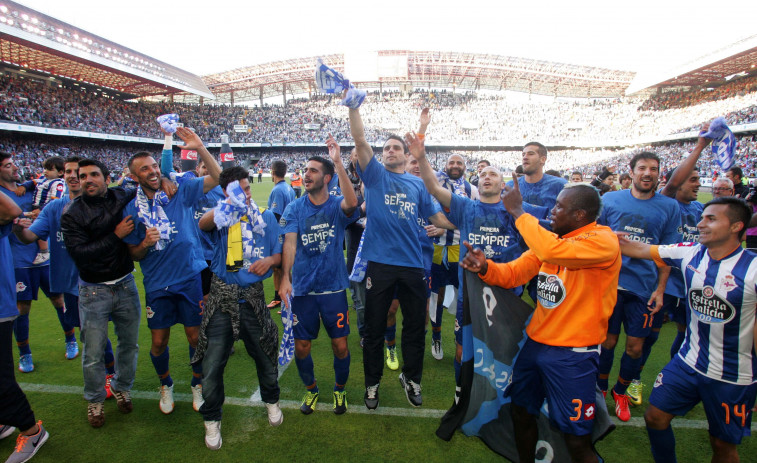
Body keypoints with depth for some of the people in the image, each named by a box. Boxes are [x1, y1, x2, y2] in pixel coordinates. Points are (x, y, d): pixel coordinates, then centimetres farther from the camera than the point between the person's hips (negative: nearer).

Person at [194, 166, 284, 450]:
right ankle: (212, 419, 30)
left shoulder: (265, 217, 4)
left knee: (265, 355, 15)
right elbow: (204, 224, -29)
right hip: (222, 298, -1)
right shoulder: (222, 217, -4)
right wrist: (224, 209, -49)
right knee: (212, 365, 5)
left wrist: (270, 260, -17)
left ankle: (271, 401, 44)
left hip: (253, 298, 2)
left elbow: (280, 253, 6)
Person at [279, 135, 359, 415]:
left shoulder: (337, 206, -3)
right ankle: (311, 389, 37)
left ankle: (340, 389, 33)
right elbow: (289, 242, -11)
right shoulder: (294, 208, 1)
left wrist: (338, 162, -31)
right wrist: (285, 278, -24)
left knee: (340, 345, 4)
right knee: (301, 346, 9)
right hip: (303, 288, 2)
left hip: (334, 287, -1)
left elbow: (352, 203, -27)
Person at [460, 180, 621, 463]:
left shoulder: (603, 240, -17)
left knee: (576, 439, 6)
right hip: (535, 344, 7)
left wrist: (517, 211, -25)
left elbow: (551, 251, -37)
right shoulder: (554, 238, 6)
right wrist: (485, 267, -17)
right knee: (521, 414, 21)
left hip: (572, 354, -7)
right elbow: (513, 274, 3)